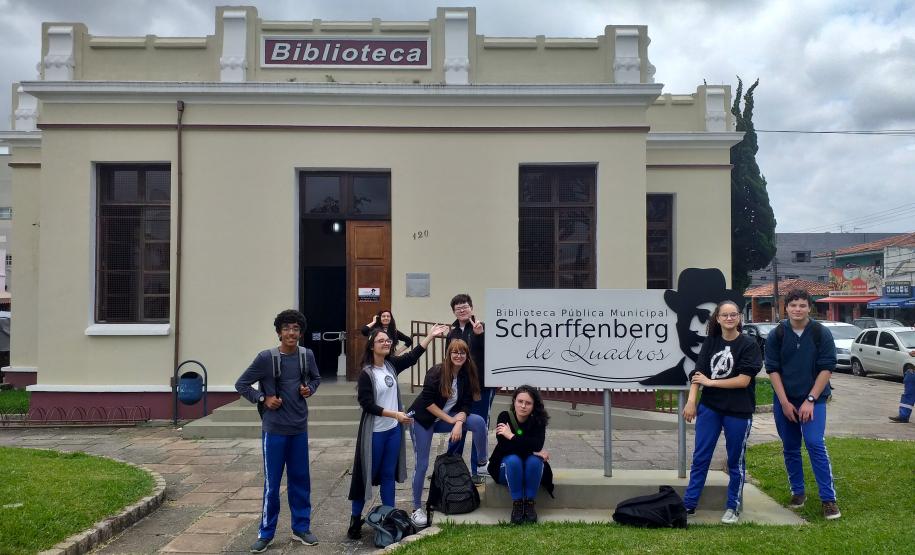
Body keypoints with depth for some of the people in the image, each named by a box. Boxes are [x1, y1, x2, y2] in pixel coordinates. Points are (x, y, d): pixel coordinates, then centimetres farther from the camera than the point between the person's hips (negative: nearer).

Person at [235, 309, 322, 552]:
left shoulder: (307, 355, 0)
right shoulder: (266, 357, -12)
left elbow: (316, 378, 18)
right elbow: (241, 384, -4)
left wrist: (310, 389, -2)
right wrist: (263, 398, -14)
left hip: (299, 428, 4)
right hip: (274, 429, -3)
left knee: (300, 479, 12)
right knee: (272, 483, 4)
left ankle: (301, 528, 25)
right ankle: (266, 533, 19)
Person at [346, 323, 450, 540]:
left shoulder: (391, 364, 2)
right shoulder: (366, 373, -15)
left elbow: (412, 356, 11)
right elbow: (367, 404, -19)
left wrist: (431, 335, 6)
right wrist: (395, 414, -22)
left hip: (393, 430, 6)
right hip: (374, 432, -6)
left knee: (389, 474, 13)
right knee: (367, 475, 4)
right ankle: (355, 519, 17)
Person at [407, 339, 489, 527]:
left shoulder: (467, 375, -4)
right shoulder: (436, 372, -19)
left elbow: (465, 404, -5)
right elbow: (427, 402, -21)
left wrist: (459, 423, -23)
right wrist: (451, 419, -19)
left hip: (447, 418, 5)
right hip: (423, 419, -4)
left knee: (479, 422, -16)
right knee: (422, 464, -5)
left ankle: (482, 464, -2)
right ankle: (417, 508, 9)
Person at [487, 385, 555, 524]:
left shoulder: (538, 421, -12)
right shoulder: (504, 417, -14)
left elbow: (537, 445, -28)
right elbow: (504, 447, -24)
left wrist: (512, 436, -28)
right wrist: (534, 451, -25)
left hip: (531, 470, 1)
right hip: (507, 467, -1)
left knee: (534, 461, -31)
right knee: (513, 460, -33)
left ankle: (530, 503, -19)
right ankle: (517, 504, -23)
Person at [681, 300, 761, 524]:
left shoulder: (748, 345, -6)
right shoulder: (710, 342, 5)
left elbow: (743, 380, -14)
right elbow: (698, 373, -1)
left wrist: (710, 382, -10)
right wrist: (691, 401, -11)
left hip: (738, 411, -3)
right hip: (710, 407, 3)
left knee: (735, 461, 10)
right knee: (700, 457, 7)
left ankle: (733, 507, 25)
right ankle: (688, 504, 15)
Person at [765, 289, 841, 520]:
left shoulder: (821, 333, -6)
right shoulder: (776, 335, -2)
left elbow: (826, 368, -7)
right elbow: (773, 369, -1)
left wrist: (810, 400, -12)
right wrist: (784, 402, -7)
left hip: (813, 399, -2)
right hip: (784, 400, 2)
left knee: (815, 444, -13)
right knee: (790, 448, 8)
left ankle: (829, 498, -5)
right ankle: (797, 492, 23)